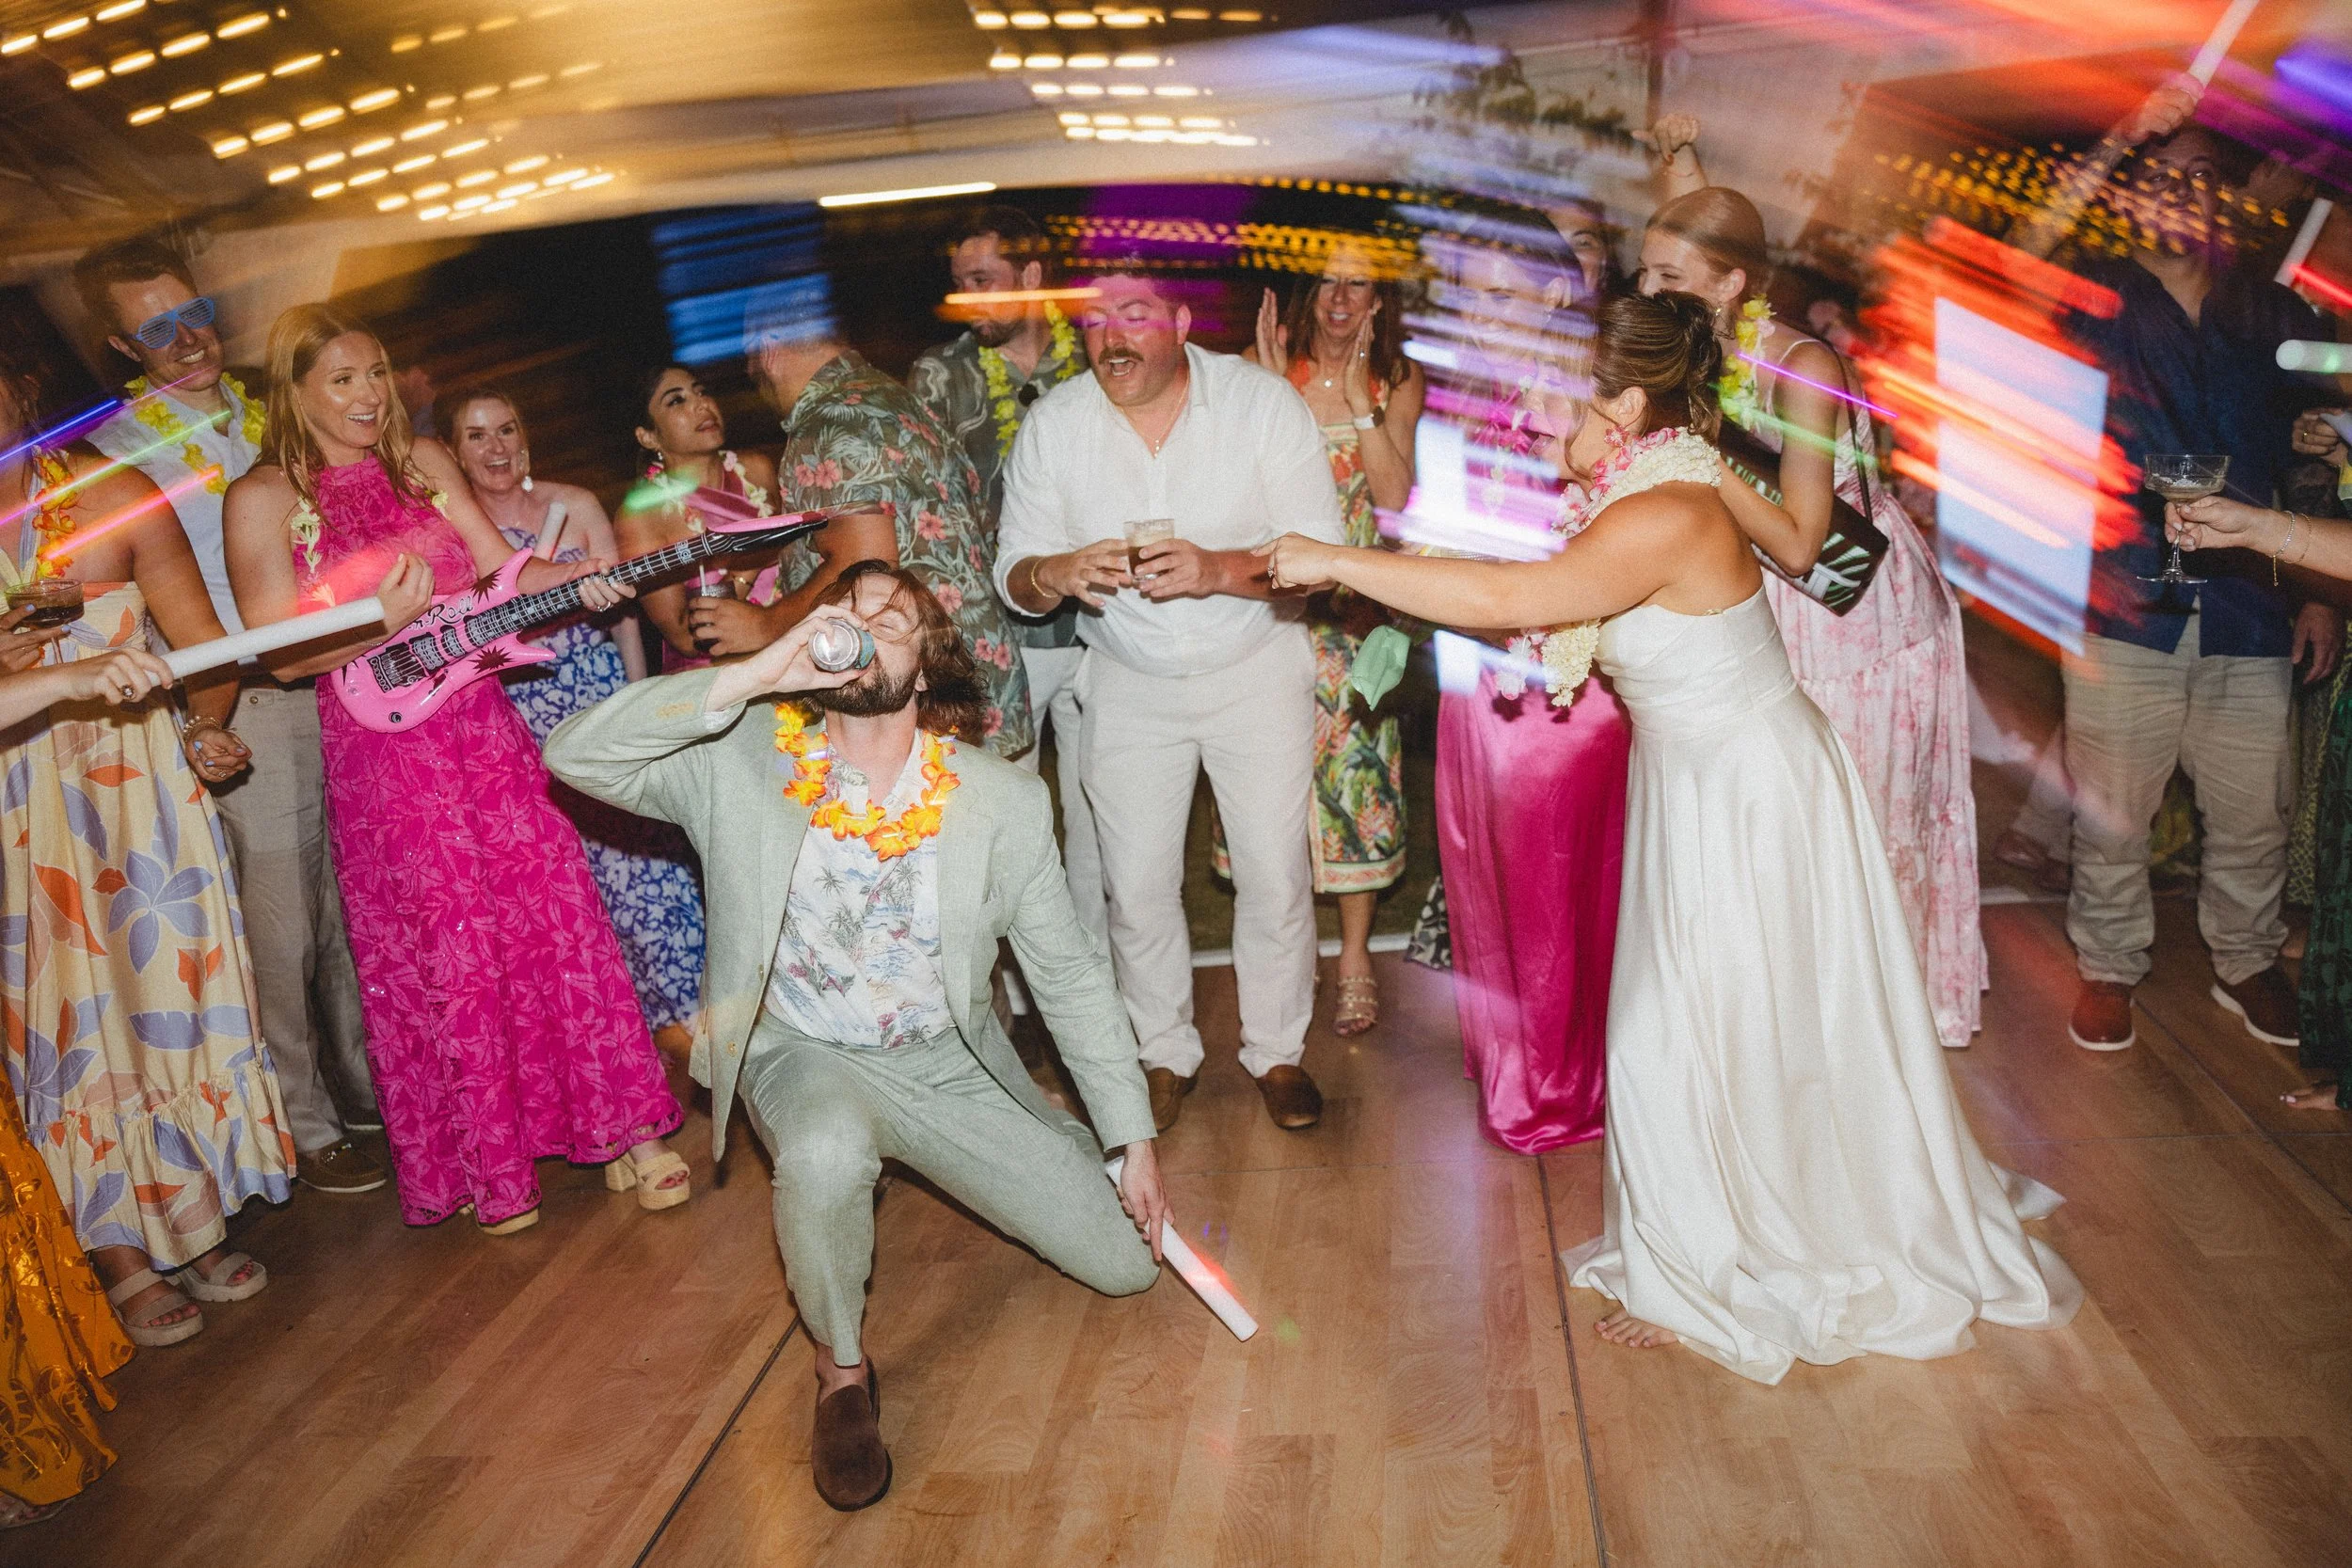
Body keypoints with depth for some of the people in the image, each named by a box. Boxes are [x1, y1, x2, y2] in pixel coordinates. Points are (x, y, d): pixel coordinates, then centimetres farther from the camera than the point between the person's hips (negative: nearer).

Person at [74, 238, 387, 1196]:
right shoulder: (120, 451, -3)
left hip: (343, 685, 5)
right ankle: (305, 1126, 15)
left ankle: (371, 1084, 29)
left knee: (355, 901, 13)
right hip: (252, 705, -5)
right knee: (284, 926, 0)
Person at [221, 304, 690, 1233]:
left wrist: (579, 577, -13)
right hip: (380, 747, -3)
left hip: (479, 723, 3)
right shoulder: (262, 499, -5)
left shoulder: (422, 462, 8)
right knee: (442, 949, 3)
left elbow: (502, 569, 5)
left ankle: (619, 1129, 10)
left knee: (549, 914, 0)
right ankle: (484, 1162, 20)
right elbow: (280, 656, -7)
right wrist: (383, 620, -21)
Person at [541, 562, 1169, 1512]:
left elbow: (1071, 978, -2)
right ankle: (841, 1368, -7)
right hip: (803, 1059, -2)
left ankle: (923, 1166, 28)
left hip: (948, 1066, 3)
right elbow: (574, 754, -27)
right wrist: (755, 674, -34)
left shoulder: (1004, 803, -11)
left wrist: (1133, 1139, -1)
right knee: (825, 1151, -40)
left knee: (1125, 1263, 0)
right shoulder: (741, 765, -13)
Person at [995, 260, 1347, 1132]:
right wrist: (1056, 574, -31)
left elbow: (1321, 556, -17)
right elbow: (1013, 578, -7)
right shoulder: (1052, 423, -8)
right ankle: (1165, 1055, 27)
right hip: (1127, 683, 2)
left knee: (1275, 878, 1)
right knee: (1137, 888, 4)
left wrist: (1217, 569, -34)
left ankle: (1277, 1052, 24)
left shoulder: (1264, 402, -14)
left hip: (1258, 670, -1)